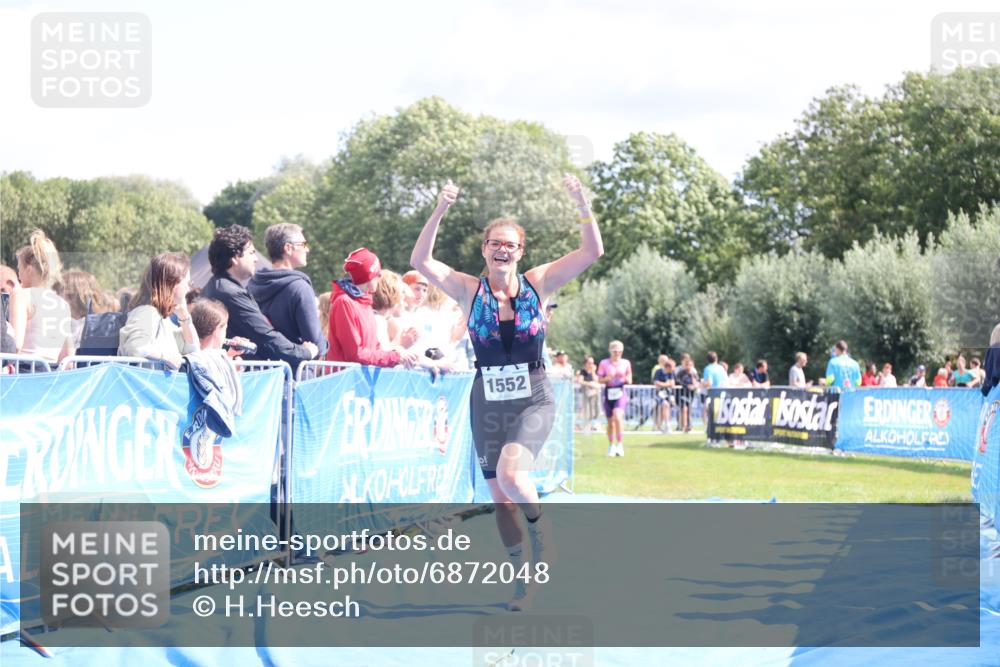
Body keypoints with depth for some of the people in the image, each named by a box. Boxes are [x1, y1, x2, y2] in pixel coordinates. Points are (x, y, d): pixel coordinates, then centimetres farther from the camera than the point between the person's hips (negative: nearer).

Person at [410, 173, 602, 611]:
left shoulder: (538, 283, -2)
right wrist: (439, 212, -24)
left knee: (511, 474, -27)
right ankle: (523, 582, 23)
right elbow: (420, 261, -13)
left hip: (534, 400, -2)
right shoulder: (469, 290, -2)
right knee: (500, 497, 7)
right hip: (488, 404, 2)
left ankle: (540, 526, 5)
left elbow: (593, 252, -8)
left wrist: (582, 205, -21)